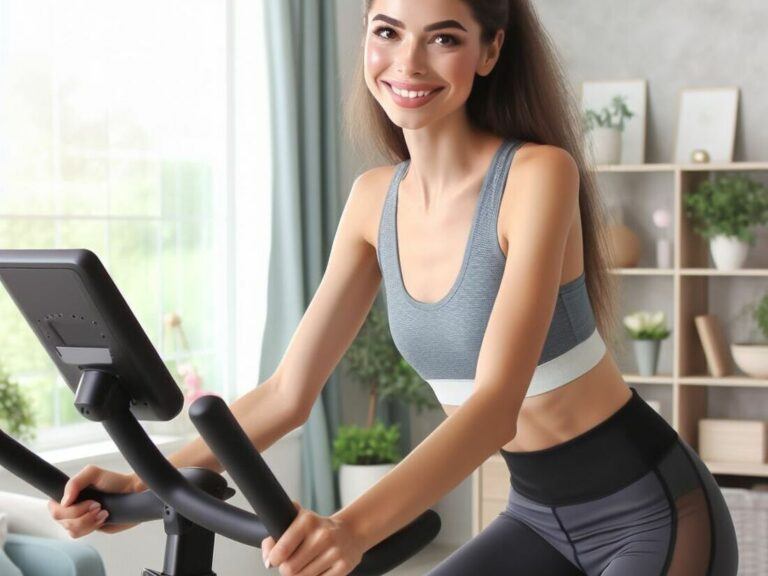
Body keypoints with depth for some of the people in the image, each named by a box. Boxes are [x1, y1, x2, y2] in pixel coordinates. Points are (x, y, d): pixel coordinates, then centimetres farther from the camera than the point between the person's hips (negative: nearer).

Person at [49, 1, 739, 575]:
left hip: (649, 512, -6)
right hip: (540, 516, 6)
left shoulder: (538, 175, -21)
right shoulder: (376, 199, -2)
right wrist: (145, 485, -14)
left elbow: (496, 403, -31)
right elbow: (287, 394, -1)